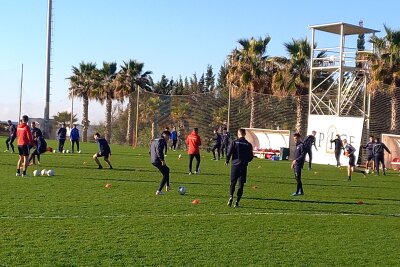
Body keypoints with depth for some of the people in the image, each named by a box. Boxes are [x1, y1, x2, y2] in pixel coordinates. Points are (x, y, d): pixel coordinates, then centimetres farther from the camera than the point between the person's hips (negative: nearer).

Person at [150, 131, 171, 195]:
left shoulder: (154, 140, 20)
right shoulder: (161, 141, -12)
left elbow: (150, 151, 25)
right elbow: (159, 151, -25)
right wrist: (162, 160, -21)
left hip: (153, 161, 10)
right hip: (158, 161, -10)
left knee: (167, 170, 28)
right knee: (165, 175, 1)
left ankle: (167, 186, 31)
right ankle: (159, 191, -2)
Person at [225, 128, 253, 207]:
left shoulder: (234, 142, -3)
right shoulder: (248, 145, 1)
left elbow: (229, 153, -8)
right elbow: (251, 157, 4)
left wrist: (227, 161, 9)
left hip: (235, 165, 0)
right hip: (243, 167, 0)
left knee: (233, 182, 12)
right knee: (241, 185, 5)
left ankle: (231, 196, -11)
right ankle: (237, 202, 0)